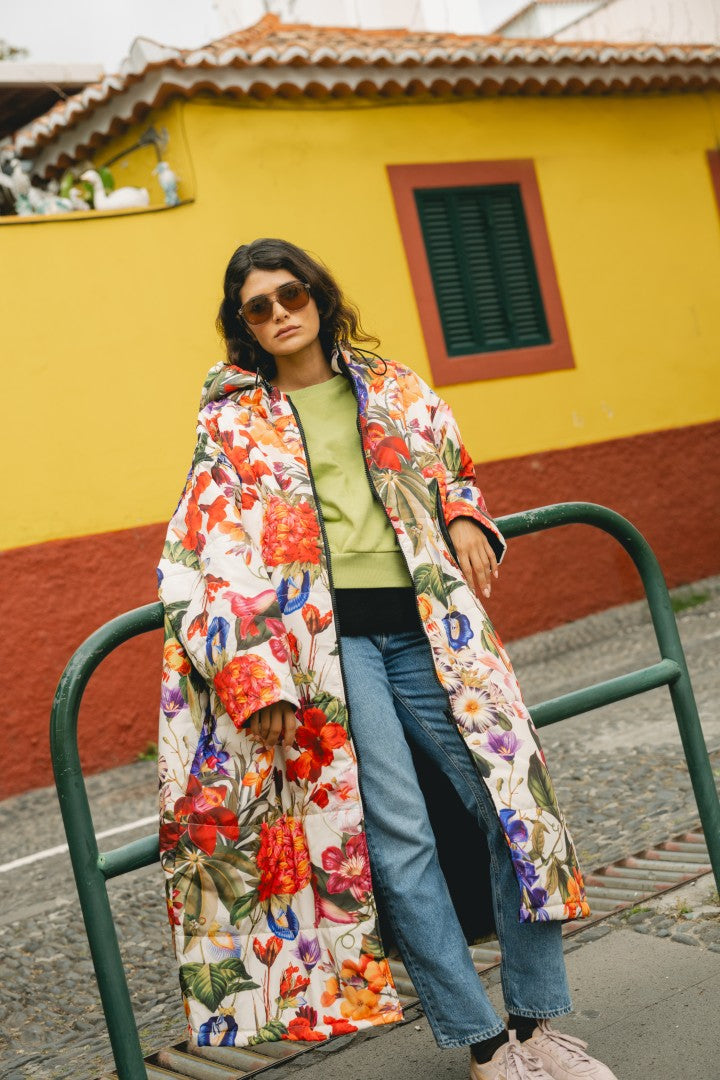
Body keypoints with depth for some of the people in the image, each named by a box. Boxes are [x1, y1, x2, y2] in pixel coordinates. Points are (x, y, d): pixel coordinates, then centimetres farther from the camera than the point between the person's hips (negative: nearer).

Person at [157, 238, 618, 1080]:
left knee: (513, 796, -4)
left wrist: (465, 520, 3)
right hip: (325, 638, -3)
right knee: (398, 835, -10)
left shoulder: (390, 386, 17)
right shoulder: (232, 421, 9)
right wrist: (254, 675, -9)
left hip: (423, 623, 3)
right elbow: (208, 555, 2)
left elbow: (452, 469, 28)